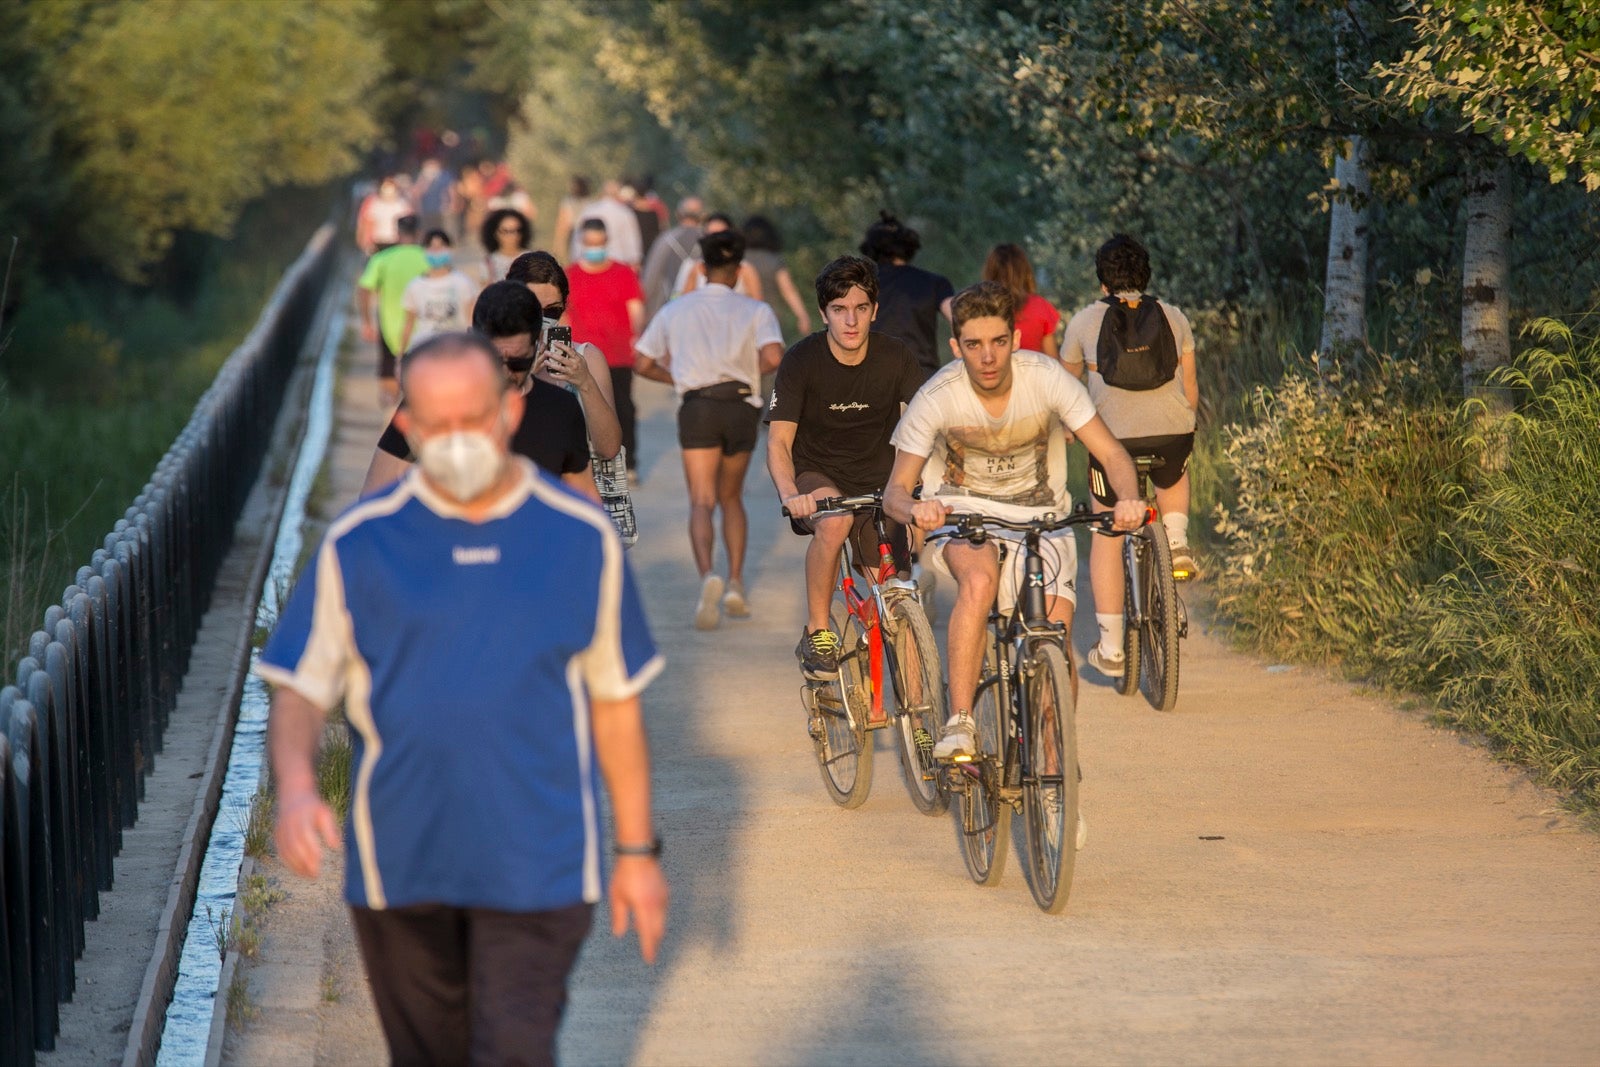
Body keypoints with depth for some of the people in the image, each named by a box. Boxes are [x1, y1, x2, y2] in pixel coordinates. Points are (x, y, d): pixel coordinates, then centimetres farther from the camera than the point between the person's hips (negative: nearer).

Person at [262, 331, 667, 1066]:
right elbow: (298, 689, -1)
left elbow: (616, 702, 7)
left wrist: (636, 848, 9)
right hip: (399, 867, 1)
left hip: (537, 868, -1)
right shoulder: (359, 544, -2)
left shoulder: (582, 539, 0)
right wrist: (295, 787, -22)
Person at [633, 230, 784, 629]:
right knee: (731, 497, 20)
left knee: (702, 502, -6)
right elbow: (773, 357, -14)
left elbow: (644, 365, 11)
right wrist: (751, 371, 7)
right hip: (741, 405, 1)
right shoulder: (755, 310, 4)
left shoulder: (674, 310, 9)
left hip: (697, 406, -1)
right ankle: (736, 583, 10)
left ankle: (708, 575, -33)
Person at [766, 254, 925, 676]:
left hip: (877, 483, 3)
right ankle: (816, 633, -21)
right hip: (817, 477, -3)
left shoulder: (895, 357, -8)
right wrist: (790, 494, -39)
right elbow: (779, 442, -18)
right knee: (834, 521, -37)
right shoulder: (801, 360, -14)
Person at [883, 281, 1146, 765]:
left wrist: (1128, 498, -37)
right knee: (979, 579, -36)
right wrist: (914, 509, -38)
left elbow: (1111, 455, -15)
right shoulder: (937, 397, -18)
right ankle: (958, 726, -32)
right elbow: (897, 488, -13)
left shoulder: (1045, 377, -17)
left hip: (1039, 518, 1)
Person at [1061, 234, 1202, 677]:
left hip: (1113, 434, -2)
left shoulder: (1085, 321, 11)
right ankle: (1176, 540, 10)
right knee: (1173, 479, 38)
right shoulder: (1174, 317, 14)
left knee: (1107, 536, 13)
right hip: (1173, 430, 2)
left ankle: (1110, 647, 11)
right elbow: (1190, 387, 18)